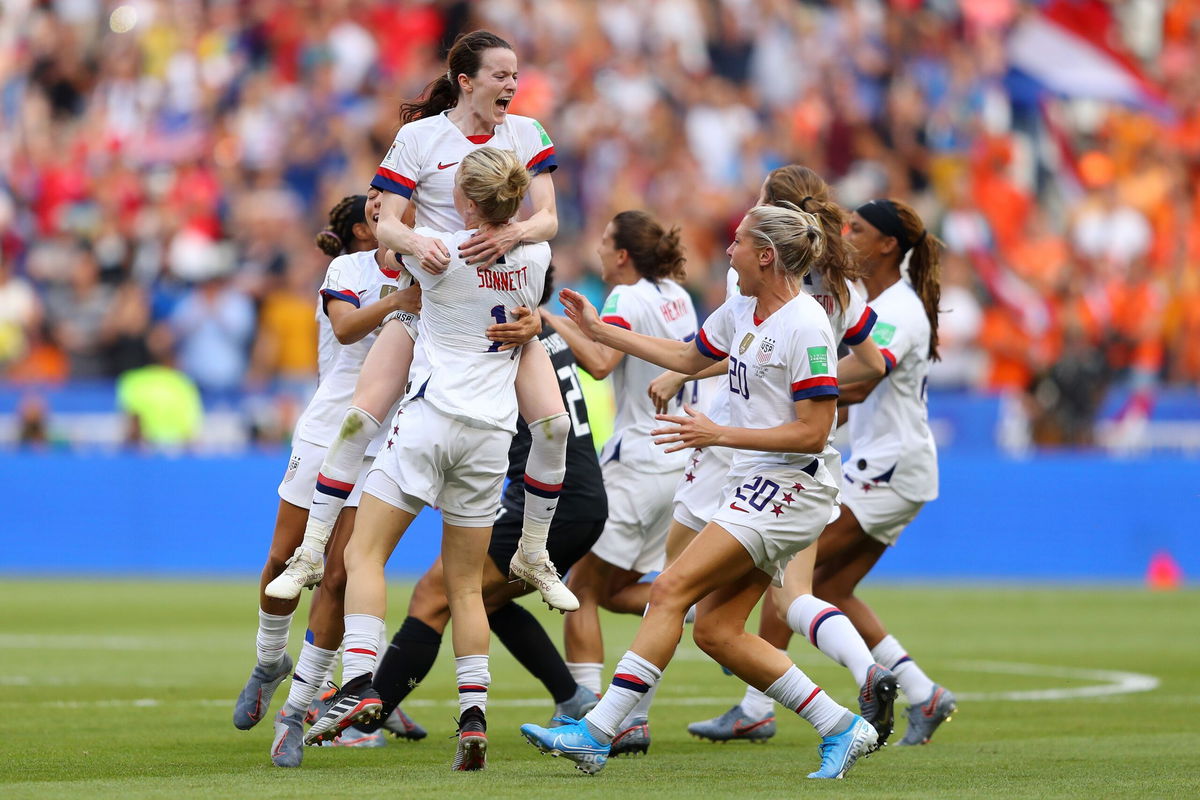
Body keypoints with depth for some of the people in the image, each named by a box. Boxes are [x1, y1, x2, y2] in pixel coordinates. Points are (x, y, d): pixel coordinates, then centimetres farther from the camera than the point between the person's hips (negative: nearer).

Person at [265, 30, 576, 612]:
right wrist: (416, 243, -32)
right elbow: (385, 223, -10)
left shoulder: (526, 134, 1)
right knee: (360, 417, -14)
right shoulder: (419, 137, -8)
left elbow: (548, 219, -5)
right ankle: (310, 554, -6)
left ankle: (532, 555, 9)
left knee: (553, 423, -11)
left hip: (503, 302, 3)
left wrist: (513, 233, -28)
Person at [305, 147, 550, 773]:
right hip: (493, 431, 5)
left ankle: (360, 682, -19)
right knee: (466, 585, 11)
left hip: (430, 416, -5)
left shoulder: (439, 252, -9)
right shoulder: (535, 258, 3)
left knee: (363, 554, -3)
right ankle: (473, 716, 0)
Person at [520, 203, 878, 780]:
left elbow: (812, 432, -18)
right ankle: (839, 728, 9)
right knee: (715, 631, 2)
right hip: (757, 488, 9)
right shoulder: (743, 311, 11)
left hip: (789, 488, -9)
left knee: (672, 589, -14)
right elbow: (688, 357, 29)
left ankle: (595, 733, -15)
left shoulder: (805, 327, -16)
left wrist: (720, 435, -18)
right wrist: (597, 330, 29)